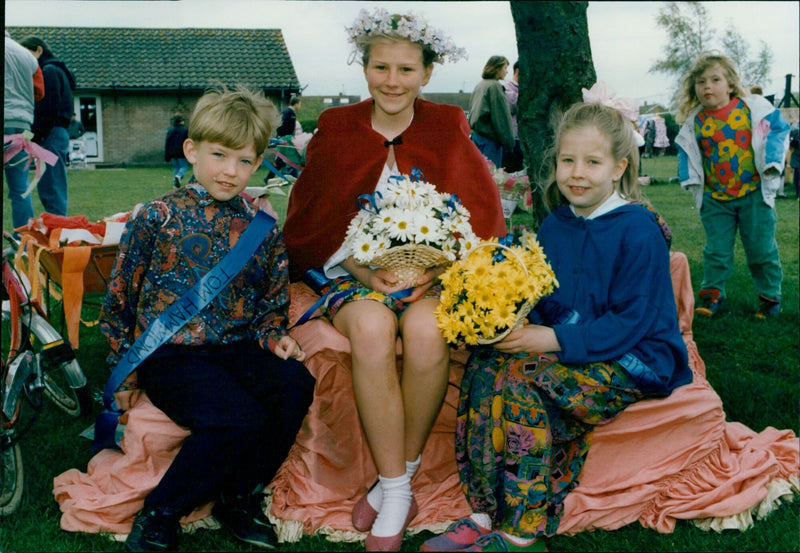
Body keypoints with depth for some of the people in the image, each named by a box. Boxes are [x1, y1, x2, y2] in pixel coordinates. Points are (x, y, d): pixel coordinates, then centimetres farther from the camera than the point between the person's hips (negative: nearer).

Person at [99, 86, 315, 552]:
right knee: (241, 417, -28)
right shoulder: (157, 218, -1)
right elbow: (120, 298, 6)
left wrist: (274, 337, -1)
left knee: (296, 385, -25)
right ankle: (160, 513, -5)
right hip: (168, 353, -4)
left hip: (236, 346, 4)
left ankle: (238, 498, -3)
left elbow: (274, 301, 20)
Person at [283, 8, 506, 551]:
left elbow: (480, 216, 2)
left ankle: (395, 485, -17)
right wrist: (361, 267, -12)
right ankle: (398, 496, -25)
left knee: (426, 330, -35)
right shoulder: (335, 126, 9)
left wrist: (440, 267, -16)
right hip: (355, 273, 0)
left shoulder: (448, 126, 8)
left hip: (432, 274, 0)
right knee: (371, 327, -35)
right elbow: (311, 221, 5)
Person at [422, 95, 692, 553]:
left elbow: (633, 322, -15)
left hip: (632, 361, -7)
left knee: (524, 375, -30)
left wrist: (555, 339, -22)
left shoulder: (639, 232, -10)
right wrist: (522, 325, -8)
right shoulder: (553, 228, 12)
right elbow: (541, 304, 17)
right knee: (486, 362, -19)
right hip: (559, 346, 7)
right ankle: (487, 513, -19)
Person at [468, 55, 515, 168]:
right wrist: (509, 142, -12)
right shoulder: (495, 86, -12)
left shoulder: (479, 86, 14)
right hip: (490, 140, -9)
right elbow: (502, 116, -14)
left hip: (476, 136, 9)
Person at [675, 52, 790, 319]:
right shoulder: (694, 122, 1)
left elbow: (778, 129, 1)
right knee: (716, 250, 4)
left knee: (761, 249, 5)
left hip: (754, 193, -1)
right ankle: (712, 294, 18)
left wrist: (772, 162, -9)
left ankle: (770, 296, 21)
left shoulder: (753, 108, -4)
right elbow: (686, 152, 11)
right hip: (715, 198, 2)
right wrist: (691, 178, 0)